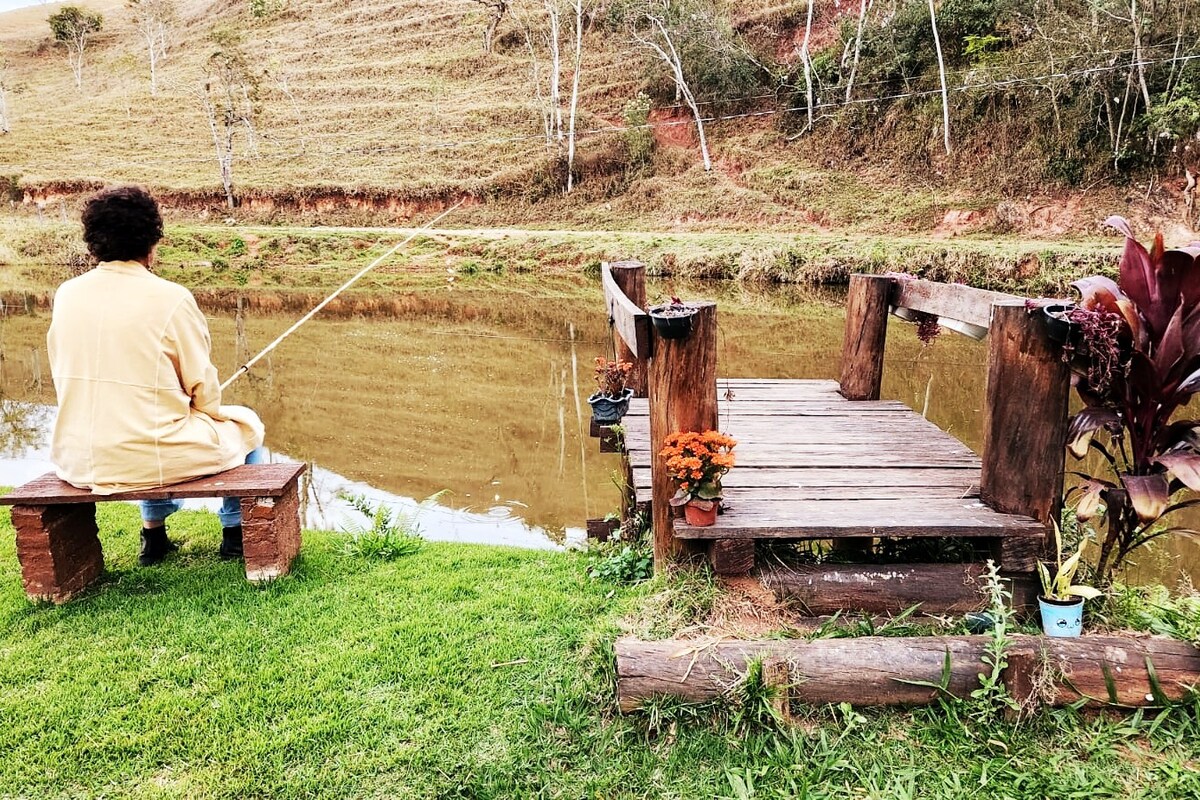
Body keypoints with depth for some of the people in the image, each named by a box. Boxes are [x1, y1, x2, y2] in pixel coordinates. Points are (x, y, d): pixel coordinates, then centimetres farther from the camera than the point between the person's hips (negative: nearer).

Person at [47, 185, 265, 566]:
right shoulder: (170, 298, -15)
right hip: (151, 461, -6)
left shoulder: (66, 294, 1)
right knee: (244, 423, 20)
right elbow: (203, 391, -10)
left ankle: (153, 534, 43)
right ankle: (235, 533, 31)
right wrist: (212, 413, 12)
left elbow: (66, 381, 11)